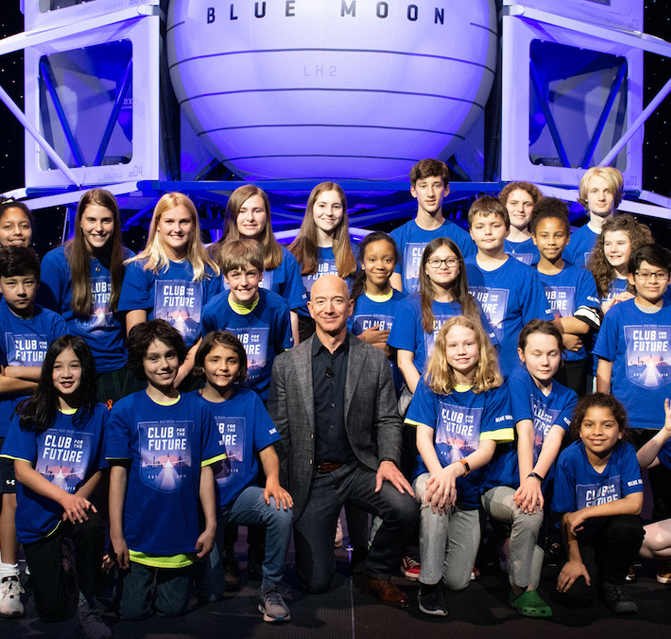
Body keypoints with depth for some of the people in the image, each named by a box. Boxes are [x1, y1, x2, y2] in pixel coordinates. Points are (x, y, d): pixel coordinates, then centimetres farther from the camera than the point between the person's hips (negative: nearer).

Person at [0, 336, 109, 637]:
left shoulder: (99, 415, -5)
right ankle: (59, 565, 37)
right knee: (52, 612, 0)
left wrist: (79, 498, -18)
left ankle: (88, 605, -13)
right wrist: (64, 497, -25)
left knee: (92, 526, -37)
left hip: (76, 506, 0)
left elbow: (101, 470, 2)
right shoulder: (31, 413, -7)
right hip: (38, 517, 0)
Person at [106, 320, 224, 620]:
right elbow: (118, 473, -5)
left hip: (182, 536, 2)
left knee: (172, 609, 8)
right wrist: (116, 534, -7)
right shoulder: (125, 410, -4)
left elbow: (205, 471, 3)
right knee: (133, 612, 5)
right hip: (138, 536, -1)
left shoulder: (197, 409, 2)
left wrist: (211, 525, 0)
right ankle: (123, 579, 34)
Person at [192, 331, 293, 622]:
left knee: (282, 511, -34)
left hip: (241, 493, 1)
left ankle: (270, 589, -14)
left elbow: (267, 449, 1)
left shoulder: (249, 401, 4)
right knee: (210, 592, -6)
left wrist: (272, 481, -21)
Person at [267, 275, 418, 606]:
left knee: (405, 507, -29)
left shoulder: (375, 360, 3)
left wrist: (388, 460, -15)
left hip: (359, 467, 1)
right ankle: (323, 541, 34)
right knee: (315, 581, -4)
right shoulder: (286, 364, 2)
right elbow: (277, 431, 4)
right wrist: (279, 486, -4)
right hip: (310, 476, -1)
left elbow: (388, 420, 4)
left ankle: (377, 575, 0)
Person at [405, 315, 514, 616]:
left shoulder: (494, 392, -2)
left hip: (469, 489, 1)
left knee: (458, 580, -3)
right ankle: (429, 583, -22)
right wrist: (439, 474, -27)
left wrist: (455, 470, -29)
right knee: (435, 494, -39)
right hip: (431, 473, -1)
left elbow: (488, 448, -9)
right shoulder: (430, 385, 1)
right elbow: (423, 436, -7)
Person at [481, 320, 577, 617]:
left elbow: (554, 438, -11)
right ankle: (522, 589, -14)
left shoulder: (567, 397, 8)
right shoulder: (518, 379, -5)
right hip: (499, 486, -5)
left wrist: (536, 477, -29)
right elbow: (525, 431, -17)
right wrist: (527, 480, -29)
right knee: (530, 512, -32)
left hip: (538, 487, 5)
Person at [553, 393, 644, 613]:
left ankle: (612, 584, -6)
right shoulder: (570, 459, -16)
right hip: (581, 538, -1)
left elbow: (634, 504, -23)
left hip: (612, 536, 1)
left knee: (628, 524, -33)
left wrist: (586, 512, -26)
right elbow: (567, 516, -11)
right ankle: (589, 568, 14)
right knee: (575, 595, -23)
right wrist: (574, 560, -13)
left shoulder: (625, 453, -13)